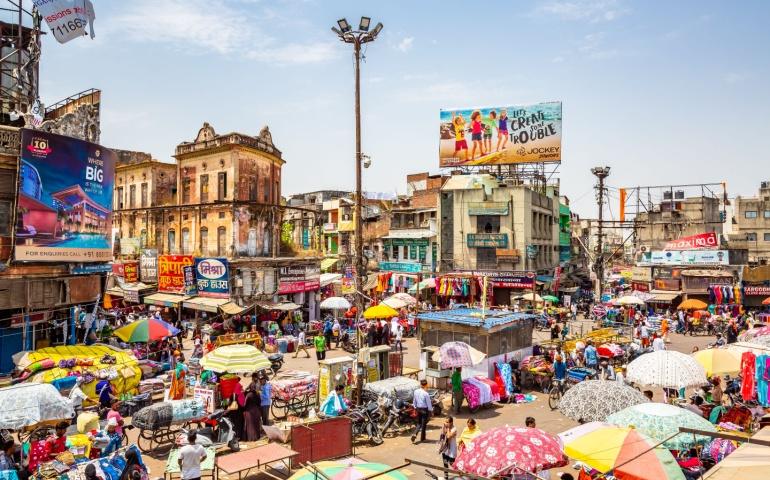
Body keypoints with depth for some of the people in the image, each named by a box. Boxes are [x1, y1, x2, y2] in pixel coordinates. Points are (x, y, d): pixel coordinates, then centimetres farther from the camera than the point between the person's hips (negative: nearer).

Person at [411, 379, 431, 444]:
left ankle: (414, 434, -3)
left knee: (419, 423, 18)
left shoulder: (416, 391, -4)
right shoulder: (425, 393, -21)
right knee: (423, 424, 10)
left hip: (418, 409, 5)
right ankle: (422, 438, 20)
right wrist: (430, 410, -2)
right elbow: (429, 403, -14)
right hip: (425, 409, -5)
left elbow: (414, 401, 7)